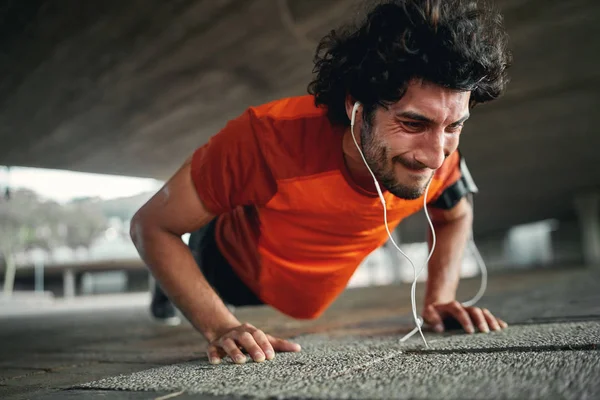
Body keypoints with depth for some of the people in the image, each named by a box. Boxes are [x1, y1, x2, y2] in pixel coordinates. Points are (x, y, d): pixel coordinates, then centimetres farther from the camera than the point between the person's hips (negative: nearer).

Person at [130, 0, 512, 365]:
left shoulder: (439, 158, -31)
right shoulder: (267, 136, -45)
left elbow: (456, 216, -6)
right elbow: (152, 225, -32)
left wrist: (440, 298, -19)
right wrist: (222, 327, -41)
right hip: (231, 270, -4)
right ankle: (170, 287, 57)